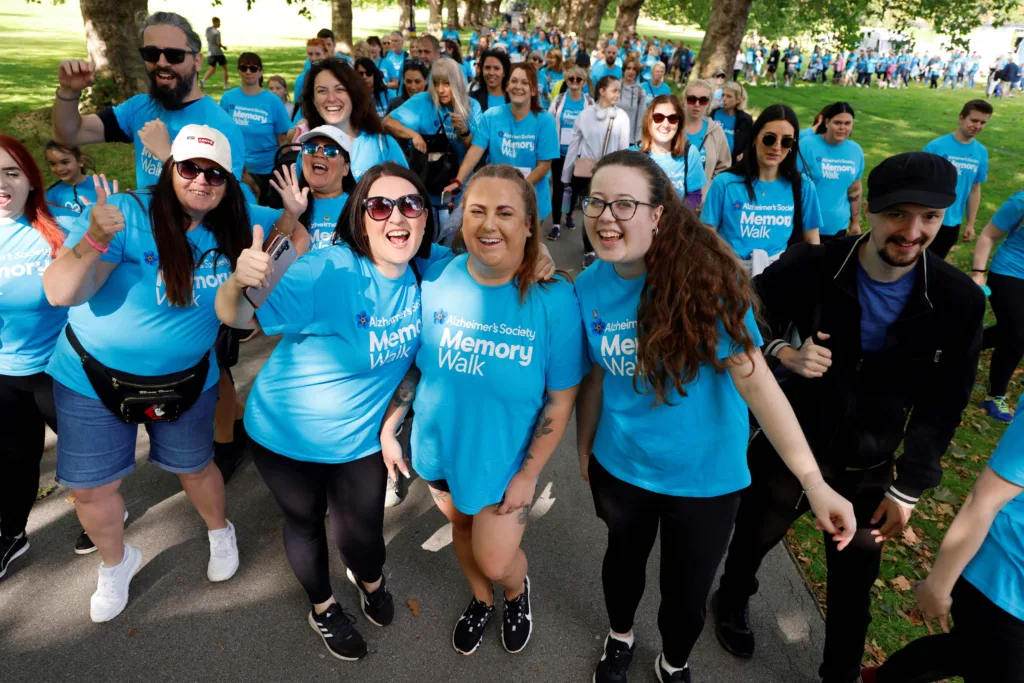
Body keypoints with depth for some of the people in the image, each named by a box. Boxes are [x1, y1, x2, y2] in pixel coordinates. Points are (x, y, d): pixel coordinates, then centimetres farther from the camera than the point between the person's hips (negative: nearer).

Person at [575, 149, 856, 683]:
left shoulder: (705, 277, -23)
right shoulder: (589, 288, -10)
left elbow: (752, 377, -24)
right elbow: (594, 378, 1)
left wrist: (814, 481, -27)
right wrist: (583, 453, 10)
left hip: (704, 476, -2)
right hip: (620, 467, 3)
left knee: (687, 593, 17)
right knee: (623, 561, 27)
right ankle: (619, 637, 59)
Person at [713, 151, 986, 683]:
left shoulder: (959, 300, -13)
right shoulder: (810, 267, -18)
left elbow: (943, 403, -4)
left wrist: (908, 487, -4)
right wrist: (783, 352, -24)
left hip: (869, 467, 1)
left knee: (855, 578, 16)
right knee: (755, 534, 21)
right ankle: (733, 600, 55)